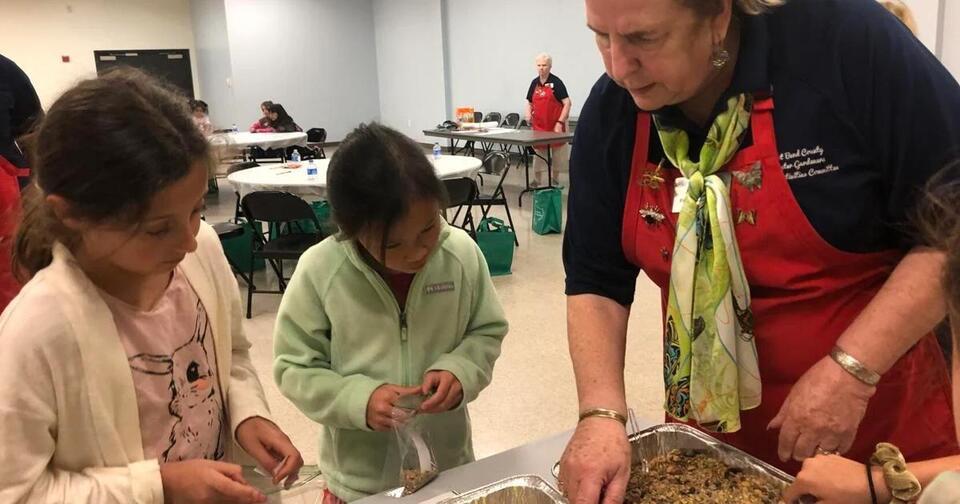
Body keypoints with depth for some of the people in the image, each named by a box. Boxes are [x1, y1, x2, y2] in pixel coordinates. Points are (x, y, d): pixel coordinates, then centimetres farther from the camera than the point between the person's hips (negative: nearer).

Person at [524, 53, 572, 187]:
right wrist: (528, 113, -4)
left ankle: (555, 180, 23)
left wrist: (560, 123, -19)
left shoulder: (556, 82, -9)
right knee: (538, 153, 9)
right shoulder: (534, 83, 7)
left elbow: (567, 103, -12)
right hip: (538, 125, 4)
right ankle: (537, 182, 19)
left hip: (555, 125, -4)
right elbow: (529, 102, 18)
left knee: (557, 155, 8)